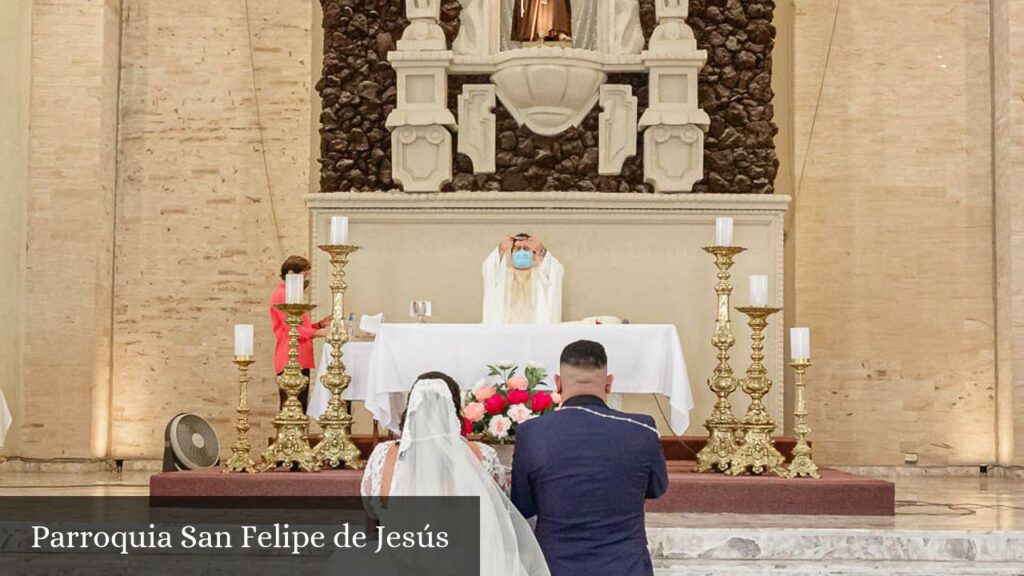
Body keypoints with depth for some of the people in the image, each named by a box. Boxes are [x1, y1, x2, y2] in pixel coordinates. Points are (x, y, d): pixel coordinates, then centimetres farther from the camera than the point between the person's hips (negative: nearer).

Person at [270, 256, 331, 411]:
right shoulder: (282, 295, -8)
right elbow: (292, 330, -15)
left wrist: (319, 324, 11)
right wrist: (319, 332, -19)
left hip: (301, 361, 10)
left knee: (301, 408, 8)